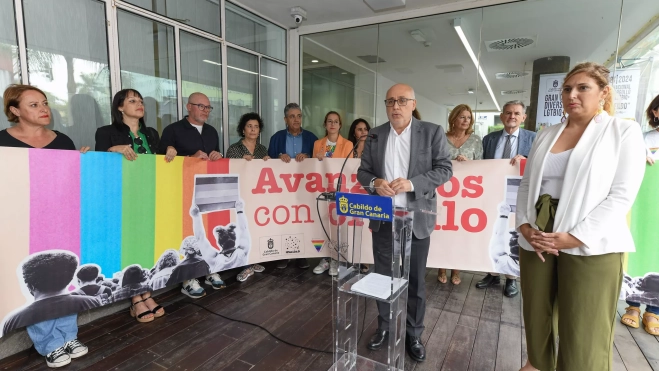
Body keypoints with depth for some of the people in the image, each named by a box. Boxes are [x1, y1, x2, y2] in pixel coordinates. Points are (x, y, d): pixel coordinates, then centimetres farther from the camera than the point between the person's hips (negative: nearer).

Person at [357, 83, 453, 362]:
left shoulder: (432, 132, -3)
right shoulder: (374, 135, 5)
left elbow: (444, 169, -6)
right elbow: (363, 171, 7)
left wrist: (412, 183, -20)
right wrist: (374, 182, -15)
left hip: (416, 218, -2)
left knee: (415, 280, 11)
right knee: (383, 275, 15)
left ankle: (413, 334, 31)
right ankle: (384, 326, 36)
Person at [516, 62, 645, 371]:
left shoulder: (624, 131, 2)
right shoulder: (547, 134, 13)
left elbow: (622, 195, -7)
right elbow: (527, 185, 10)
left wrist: (574, 237, -16)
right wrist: (524, 225, -5)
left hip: (590, 247, -3)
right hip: (536, 239, 4)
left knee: (583, 332, 2)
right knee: (536, 313, 13)